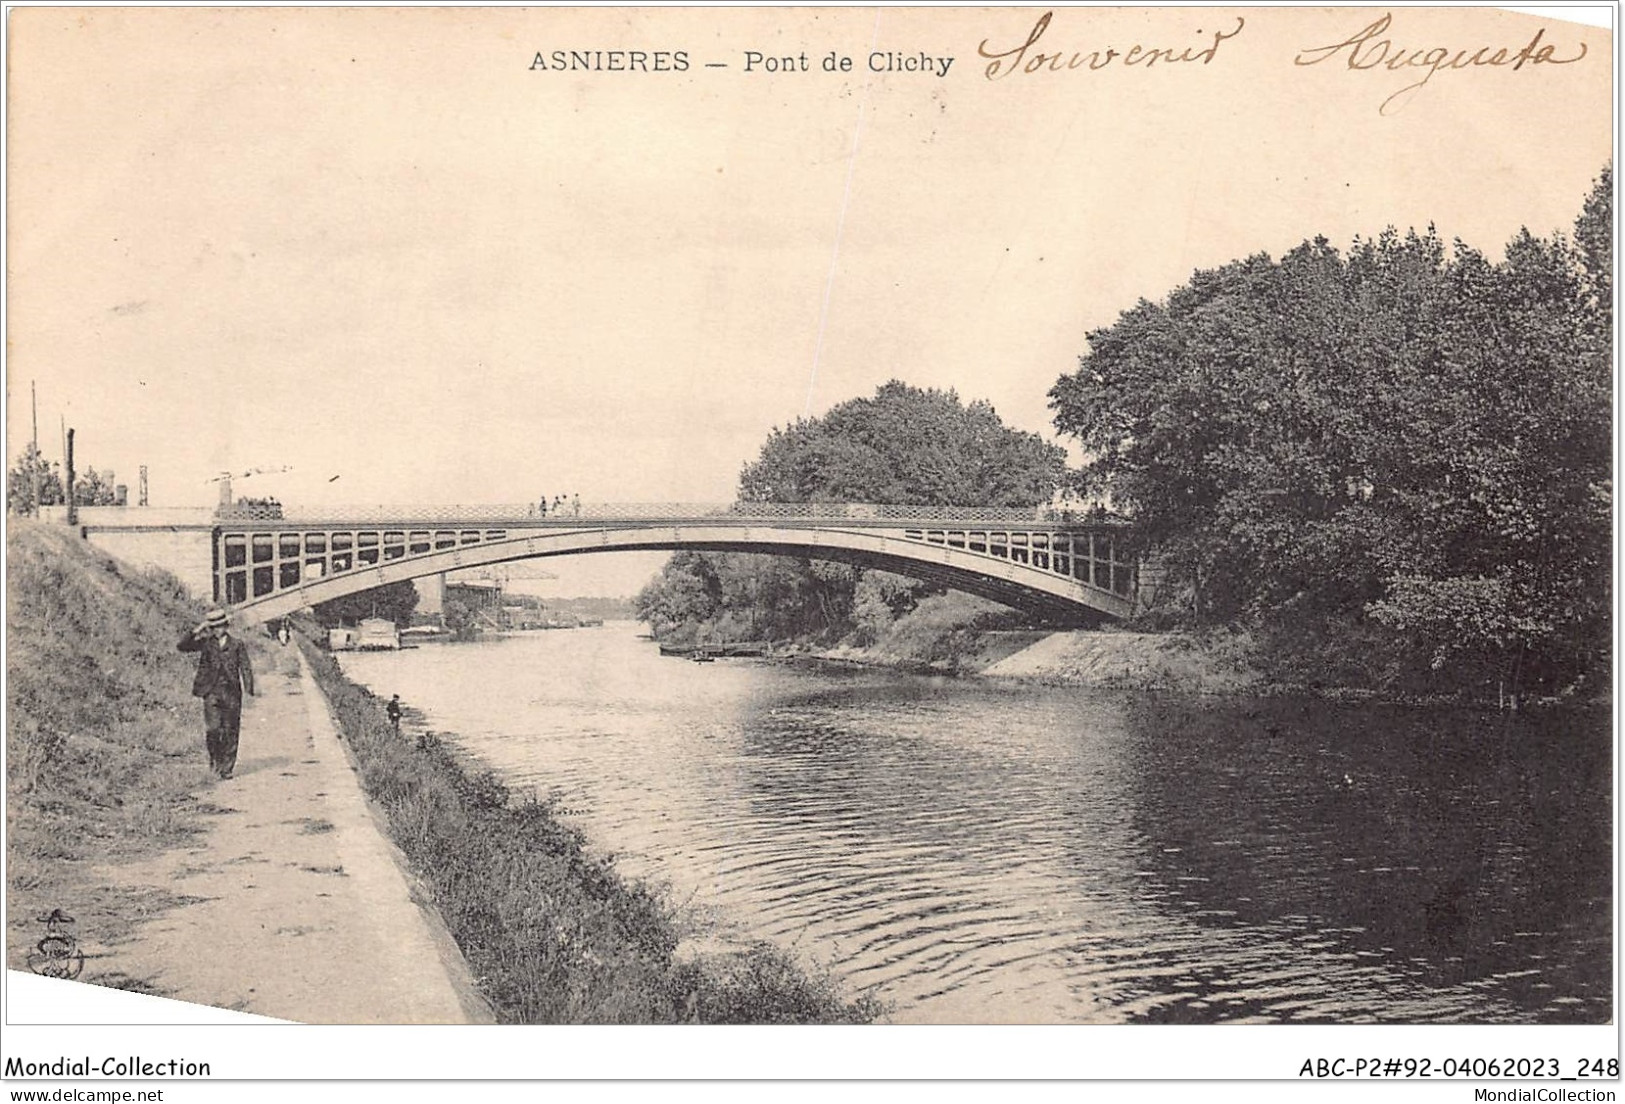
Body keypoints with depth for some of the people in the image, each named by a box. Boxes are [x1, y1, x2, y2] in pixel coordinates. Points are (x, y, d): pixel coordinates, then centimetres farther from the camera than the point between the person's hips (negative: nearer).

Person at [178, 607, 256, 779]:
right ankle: (215, 757, 14)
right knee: (212, 729, -12)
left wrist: (249, 690, -8)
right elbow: (183, 646, -1)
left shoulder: (237, 645, 7)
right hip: (211, 692, 0)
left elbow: (245, 668, 2)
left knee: (230, 732, 1)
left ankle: (226, 768, 9)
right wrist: (197, 631, -10)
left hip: (231, 693, 0)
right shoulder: (205, 643, 9)